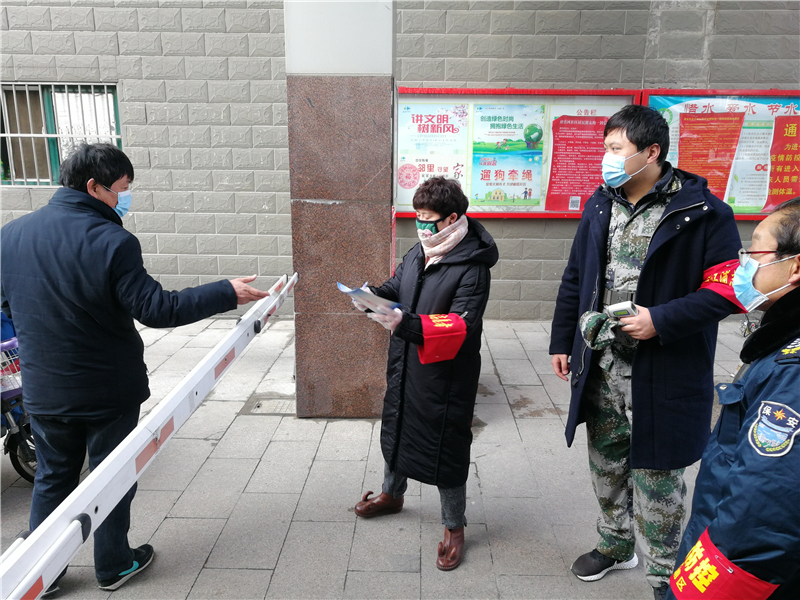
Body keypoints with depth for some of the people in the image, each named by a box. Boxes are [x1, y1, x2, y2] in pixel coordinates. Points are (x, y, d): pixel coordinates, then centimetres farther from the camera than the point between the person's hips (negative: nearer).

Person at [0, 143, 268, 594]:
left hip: (43, 391, 5)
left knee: (52, 478, 22)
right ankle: (114, 565, 32)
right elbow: (156, 309, -24)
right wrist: (227, 294, -19)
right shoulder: (111, 241, -23)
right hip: (108, 389, -5)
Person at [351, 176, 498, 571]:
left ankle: (454, 527, 28)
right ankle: (392, 494, 52)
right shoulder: (419, 252, 5)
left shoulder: (472, 267, -20)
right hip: (404, 368, 8)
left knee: (445, 448, 5)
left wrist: (406, 324, -37)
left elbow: (463, 327, -28)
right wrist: (372, 295, -5)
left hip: (444, 379, -8)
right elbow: (396, 288, 18)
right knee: (397, 428, 25)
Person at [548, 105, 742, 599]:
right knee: (606, 466, 20)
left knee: (655, 479, 8)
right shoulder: (601, 205, 5)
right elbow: (575, 280, 11)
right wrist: (562, 341, 12)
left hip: (662, 376, -5)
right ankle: (616, 545, 45)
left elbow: (728, 291, -12)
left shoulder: (702, 211, -12)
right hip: (600, 369, 6)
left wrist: (661, 320, -22)